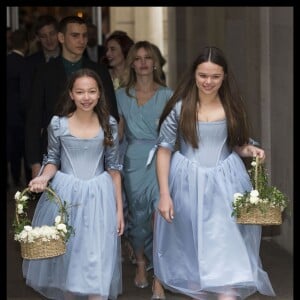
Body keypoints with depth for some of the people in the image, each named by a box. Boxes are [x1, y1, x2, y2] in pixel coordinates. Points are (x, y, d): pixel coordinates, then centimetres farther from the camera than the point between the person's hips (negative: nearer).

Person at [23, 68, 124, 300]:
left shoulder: (109, 124, -3)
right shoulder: (58, 123, -5)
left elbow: (114, 167, 2)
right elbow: (53, 160, 6)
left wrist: (119, 208, 2)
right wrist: (44, 177, -17)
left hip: (98, 196, 0)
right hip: (64, 194, 0)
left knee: (97, 259, -3)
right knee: (64, 253, 10)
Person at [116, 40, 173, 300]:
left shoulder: (167, 95, 5)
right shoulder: (122, 95, 11)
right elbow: (117, 133, 13)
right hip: (133, 160, 3)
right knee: (138, 215, 8)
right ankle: (141, 265, 31)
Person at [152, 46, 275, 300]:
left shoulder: (232, 107, 3)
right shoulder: (180, 107, -5)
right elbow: (164, 151, -2)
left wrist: (249, 150, -9)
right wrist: (164, 194, -7)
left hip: (225, 184, 1)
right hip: (188, 184, -1)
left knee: (227, 249, -8)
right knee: (191, 249, 11)